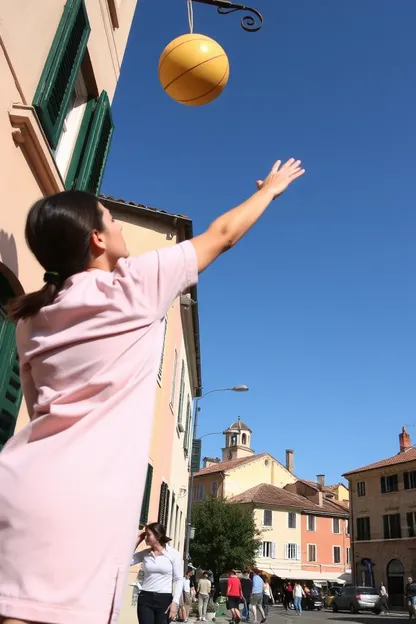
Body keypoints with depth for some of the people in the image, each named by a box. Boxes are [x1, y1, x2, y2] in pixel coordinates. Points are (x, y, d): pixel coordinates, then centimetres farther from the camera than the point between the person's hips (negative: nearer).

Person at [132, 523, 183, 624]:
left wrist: (175, 602, -12)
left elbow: (178, 579, -2)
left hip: (164, 599, -2)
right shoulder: (145, 553, 7)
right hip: (145, 598, 2)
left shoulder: (173, 554, -2)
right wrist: (138, 540, -1)